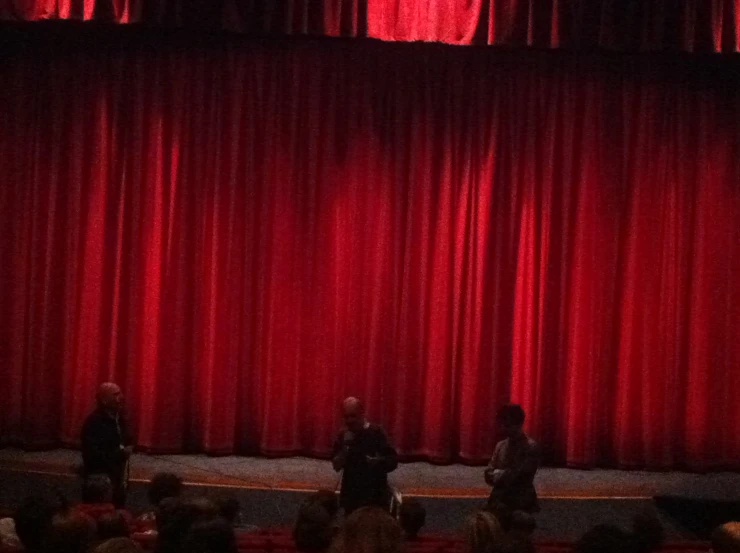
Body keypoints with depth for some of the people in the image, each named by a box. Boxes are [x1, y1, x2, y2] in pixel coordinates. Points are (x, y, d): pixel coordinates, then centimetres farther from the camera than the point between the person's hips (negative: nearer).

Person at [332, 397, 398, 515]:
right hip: (351, 494, 3)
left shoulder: (376, 433, -7)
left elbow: (393, 461, -7)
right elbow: (337, 466, -2)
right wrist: (346, 446, -14)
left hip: (375, 493, -3)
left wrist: (379, 461, -26)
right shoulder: (344, 435, 2)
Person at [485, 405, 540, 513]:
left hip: (521, 504, -5)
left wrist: (498, 474, -3)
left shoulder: (531, 447, -10)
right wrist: (504, 475, -14)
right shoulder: (500, 445, 9)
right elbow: (488, 474, 4)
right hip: (499, 502, 5)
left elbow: (517, 475, -17)